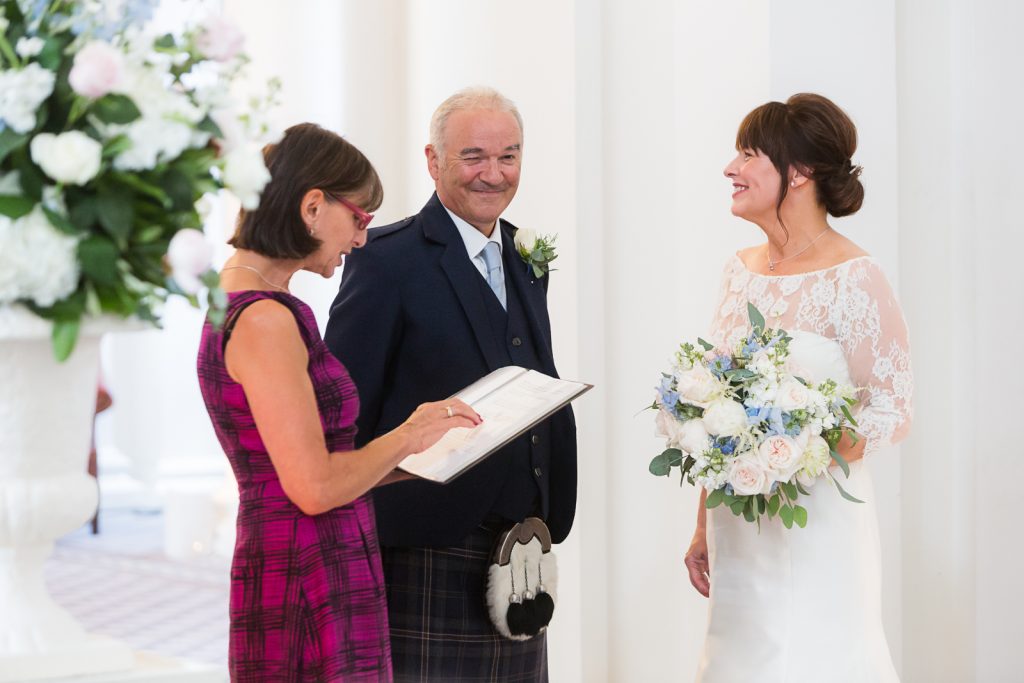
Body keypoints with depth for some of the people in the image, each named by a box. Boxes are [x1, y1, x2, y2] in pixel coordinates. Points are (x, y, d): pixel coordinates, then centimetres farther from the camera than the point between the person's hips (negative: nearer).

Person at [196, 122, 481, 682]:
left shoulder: (238, 306, 13)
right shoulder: (265, 320, -17)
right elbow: (314, 487, -20)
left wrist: (426, 456, 16)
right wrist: (406, 436, -6)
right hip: (311, 590, -10)